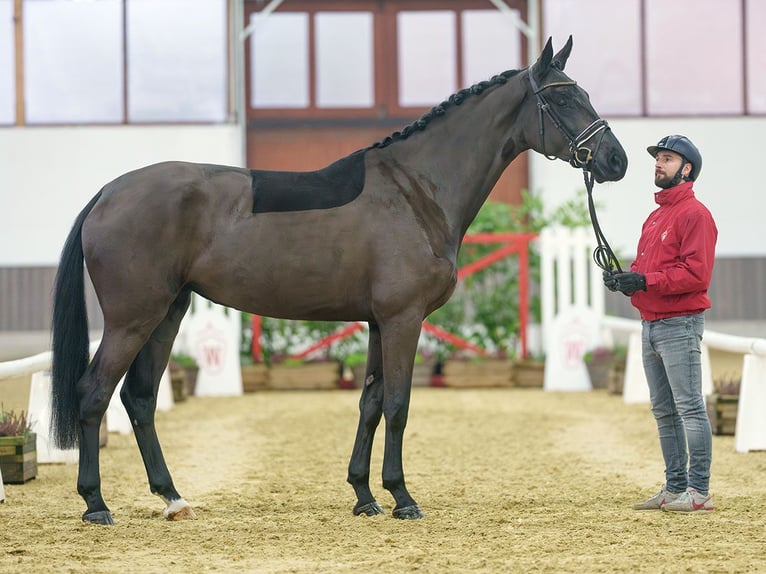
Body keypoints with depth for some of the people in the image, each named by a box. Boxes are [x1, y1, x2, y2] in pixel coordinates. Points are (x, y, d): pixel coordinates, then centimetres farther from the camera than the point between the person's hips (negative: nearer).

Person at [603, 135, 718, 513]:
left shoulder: (694, 214, -9)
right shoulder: (655, 217, 20)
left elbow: (696, 272, -19)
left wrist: (645, 281, -24)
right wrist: (624, 278, 0)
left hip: (680, 325, -10)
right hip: (650, 324, 10)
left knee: (690, 407, -9)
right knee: (663, 411, 13)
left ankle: (699, 491, -9)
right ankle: (674, 488, 19)